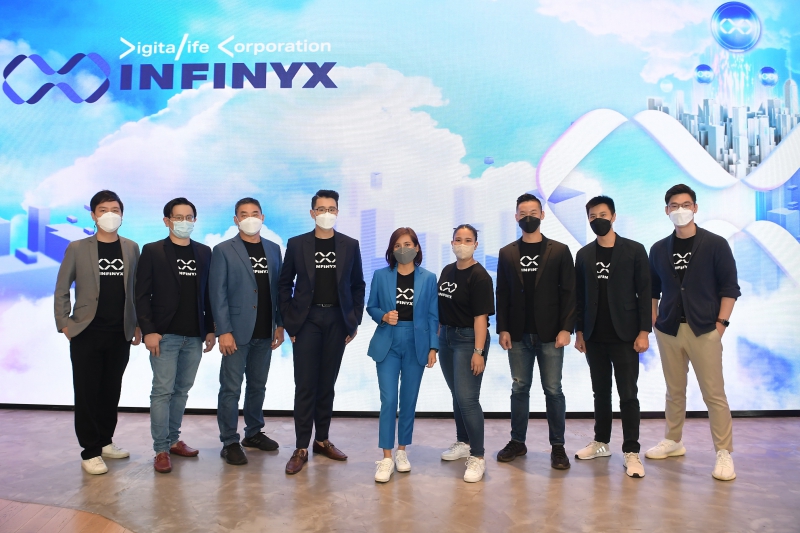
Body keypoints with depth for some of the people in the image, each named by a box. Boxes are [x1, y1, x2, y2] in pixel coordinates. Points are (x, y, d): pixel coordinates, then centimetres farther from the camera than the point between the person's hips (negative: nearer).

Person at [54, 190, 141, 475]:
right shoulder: (77, 248, 0)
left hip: (120, 334, 3)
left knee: (111, 391, 11)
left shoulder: (131, 248, 6)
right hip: (86, 333, -2)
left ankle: (105, 441, 26)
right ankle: (90, 451, 11)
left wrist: (138, 325, 6)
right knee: (86, 392, 2)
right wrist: (64, 323, -4)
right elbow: (62, 289, 2)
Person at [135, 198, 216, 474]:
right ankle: (161, 450, 8)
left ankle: (173, 440, 25)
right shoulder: (152, 251, -1)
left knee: (182, 390, 12)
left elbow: (208, 293, 10)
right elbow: (142, 294, -5)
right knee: (163, 391, -1)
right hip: (165, 335, -4)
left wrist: (211, 329, 6)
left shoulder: (204, 252, 9)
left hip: (194, 336, 4)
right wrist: (148, 330, -12)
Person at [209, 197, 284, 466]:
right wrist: (224, 331, -14)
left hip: (264, 333, 4)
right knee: (231, 388, 1)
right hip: (237, 332, -4)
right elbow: (217, 293, -7)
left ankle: (254, 433, 29)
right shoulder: (224, 250, -2)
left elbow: (278, 289, 12)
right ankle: (230, 442, 11)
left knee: (258, 386, 14)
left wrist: (279, 324, 7)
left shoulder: (273, 249, 10)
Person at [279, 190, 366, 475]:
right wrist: (289, 321, -1)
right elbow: (285, 284, 4)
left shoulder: (350, 245, 5)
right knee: (305, 385, -1)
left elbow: (358, 286, 8)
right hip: (307, 320, -2)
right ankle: (301, 448, 7)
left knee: (327, 383, 10)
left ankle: (322, 440, 23)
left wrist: (355, 321, 3)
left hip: (337, 320, 2)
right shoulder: (297, 244, 1)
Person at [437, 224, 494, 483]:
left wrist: (479, 351, -21)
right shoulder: (447, 271, 9)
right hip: (446, 337, 7)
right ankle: (463, 442, 33)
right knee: (457, 394, 17)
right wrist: (438, 335, 11)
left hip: (468, 339, -7)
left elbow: (481, 316, -17)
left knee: (467, 398, -8)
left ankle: (477, 457, 2)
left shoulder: (479, 276, -12)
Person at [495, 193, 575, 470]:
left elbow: (568, 292, -3)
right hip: (518, 335, 2)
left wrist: (566, 328, -10)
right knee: (519, 389, 10)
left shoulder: (559, 251, 1)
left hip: (549, 334, -2)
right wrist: (503, 329, -1)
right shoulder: (507, 253, 7)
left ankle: (558, 446, 15)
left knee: (553, 390, 3)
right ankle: (517, 441, 21)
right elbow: (502, 294, 6)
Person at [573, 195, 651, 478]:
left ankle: (631, 452, 9)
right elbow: (579, 296, 9)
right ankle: (601, 442, 25)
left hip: (624, 336, -3)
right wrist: (579, 332, 5)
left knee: (628, 395, 0)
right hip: (594, 337, 4)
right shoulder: (584, 254, 8)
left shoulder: (634, 250, -2)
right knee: (600, 392, 13)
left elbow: (644, 293, -4)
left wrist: (644, 331, -9)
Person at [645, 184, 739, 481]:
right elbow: (652, 290, 14)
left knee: (714, 393, -2)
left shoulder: (715, 244, -1)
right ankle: (673, 442, 26)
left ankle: (724, 453, 7)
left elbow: (730, 287, -2)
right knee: (674, 391, 12)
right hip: (669, 330, 3)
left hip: (704, 330, -3)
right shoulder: (659, 249, 8)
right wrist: (653, 322, 5)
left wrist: (721, 323, -9)